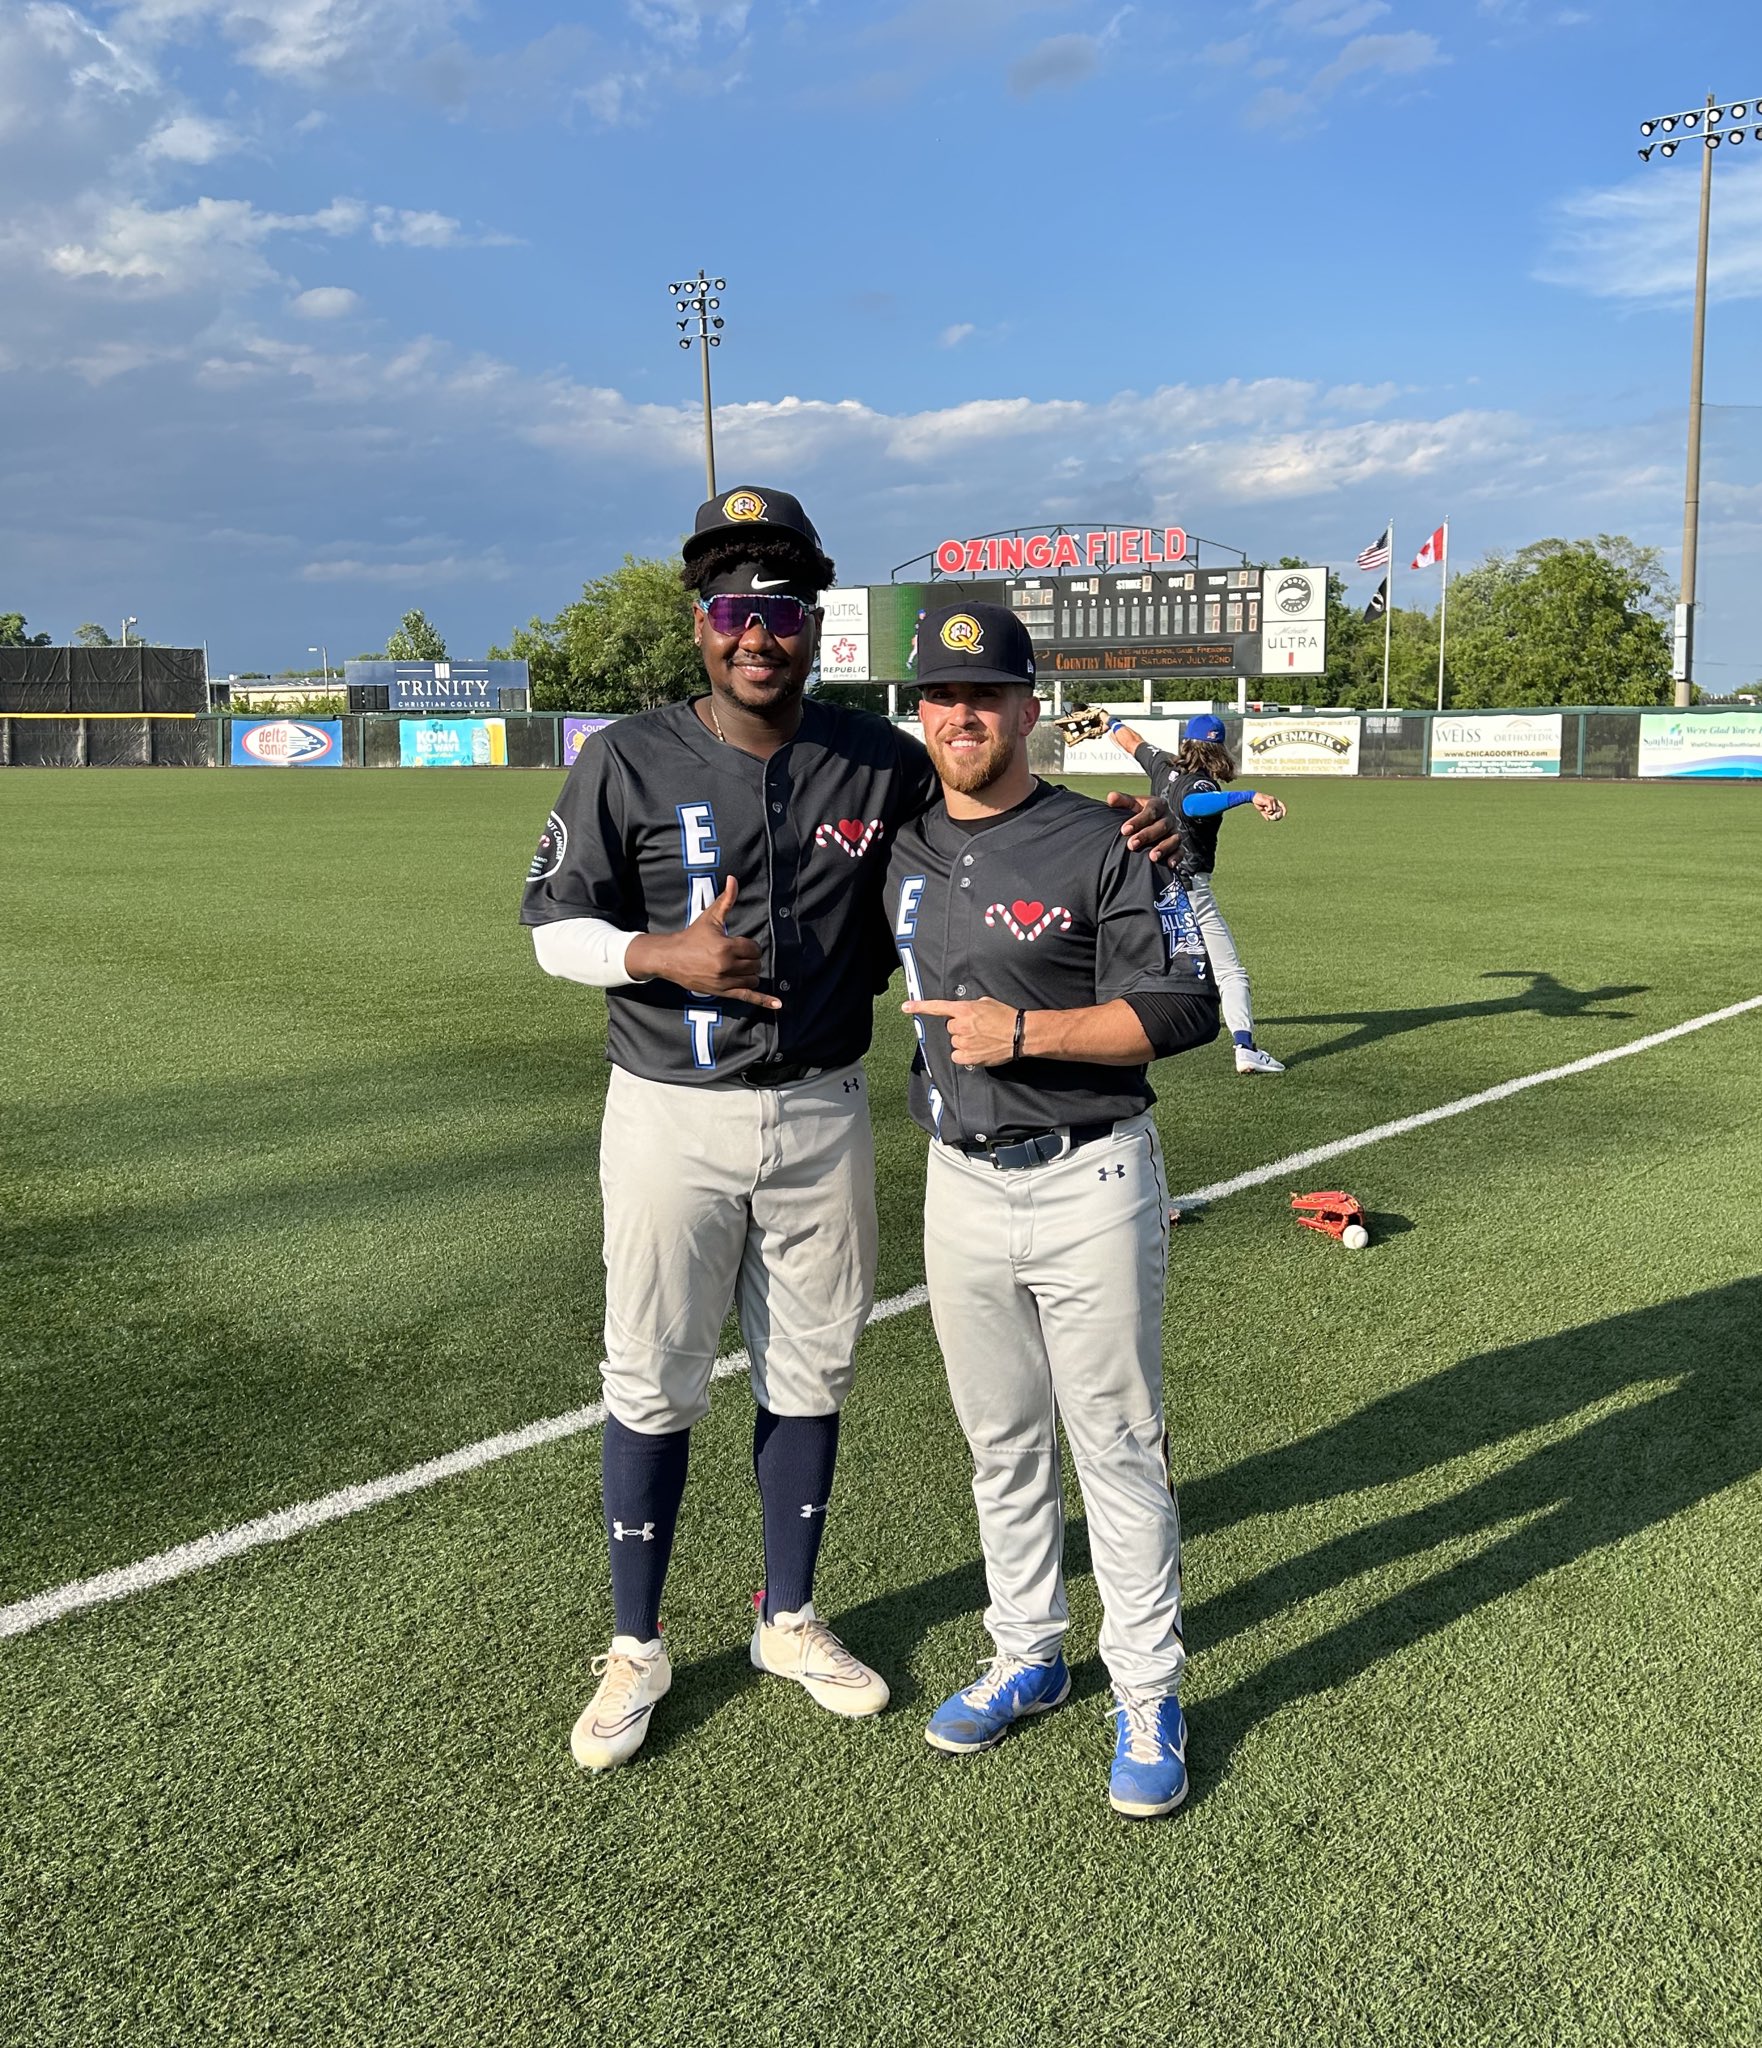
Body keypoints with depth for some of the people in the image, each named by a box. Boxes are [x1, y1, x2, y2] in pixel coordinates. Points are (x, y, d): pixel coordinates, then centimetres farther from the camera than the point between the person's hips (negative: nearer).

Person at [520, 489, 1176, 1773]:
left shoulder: (880, 763, 0)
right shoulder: (628, 762, -6)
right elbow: (553, 923, -2)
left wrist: (1120, 825, -8)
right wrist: (664, 956, -21)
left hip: (824, 1115, 3)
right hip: (673, 1120, -2)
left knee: (810, 1374, 14)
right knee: (654, 1386, 6)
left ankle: (791, 1621, 34)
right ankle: (636, 1652, 25)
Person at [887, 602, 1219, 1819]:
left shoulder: (1099, 844, -10)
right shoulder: (899, 843, 7)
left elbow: (1186, 1009, -14)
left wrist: (1024, 1032, -21)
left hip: (1090, 1184, -5)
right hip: (961, 1186, 5)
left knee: (1118, 1446, 4)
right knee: (1000, 1443, 16)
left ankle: (1149, 1698, 19)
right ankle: (1027, 1659, 34)